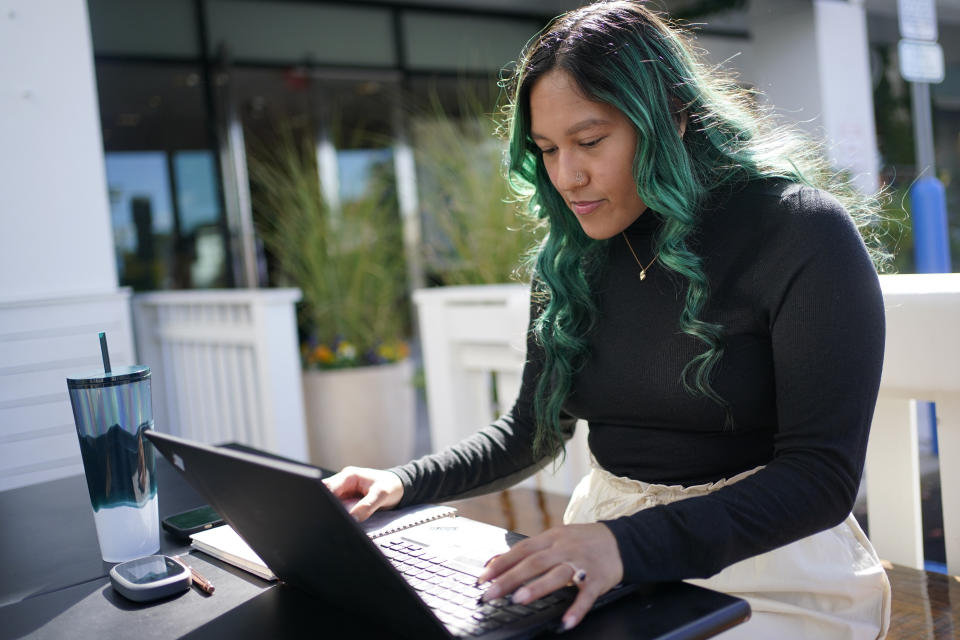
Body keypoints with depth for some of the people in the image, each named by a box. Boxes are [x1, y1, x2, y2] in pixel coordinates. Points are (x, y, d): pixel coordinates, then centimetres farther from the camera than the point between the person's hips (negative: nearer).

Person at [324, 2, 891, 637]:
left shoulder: (800, 233, -13)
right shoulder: (570, 261, 4)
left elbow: (823, 475, -18)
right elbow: (534, 429, 14)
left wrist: (633, 544, -32)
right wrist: (403, 484, -2)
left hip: (770, 568, -4)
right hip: (612, 556, 5)